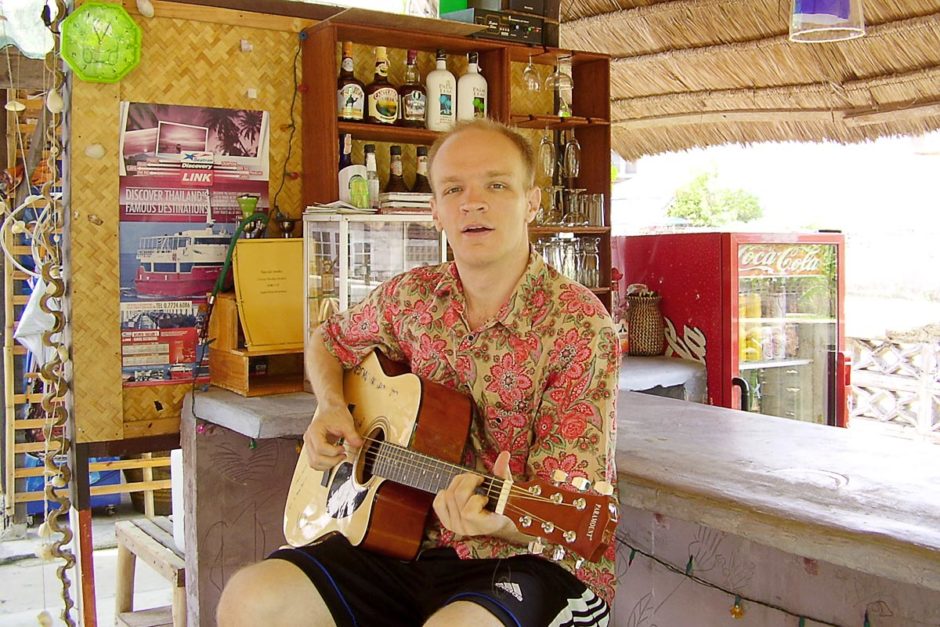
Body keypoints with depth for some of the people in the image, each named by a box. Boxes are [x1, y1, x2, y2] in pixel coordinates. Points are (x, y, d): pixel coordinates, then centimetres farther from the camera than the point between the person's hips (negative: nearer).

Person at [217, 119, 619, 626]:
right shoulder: (412, 297, 2)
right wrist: (330, 408, 3)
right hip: (413, 542, 5)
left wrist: (502, 521, -37)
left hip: (534, 559, -4)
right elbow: (328, 342, 23)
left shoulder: (578, 326, -14)